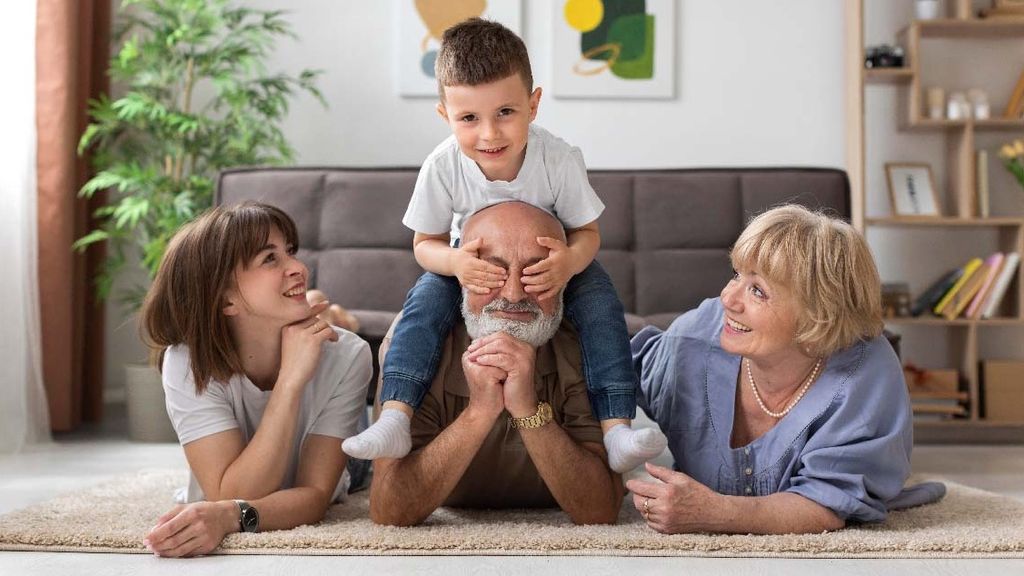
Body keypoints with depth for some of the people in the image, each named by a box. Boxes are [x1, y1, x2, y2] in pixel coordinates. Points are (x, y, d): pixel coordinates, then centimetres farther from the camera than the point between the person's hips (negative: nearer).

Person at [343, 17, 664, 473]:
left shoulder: (558, 160, -30)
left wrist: (570, 261, -43)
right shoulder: (442, 167, -28)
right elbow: (426, 244, -15)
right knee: (425, 302, -25)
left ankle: (616, 428, -27)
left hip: (550, 263, 0)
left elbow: (587, 231, -17)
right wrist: (453, 261, -40)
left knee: (600, 300, -25)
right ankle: (394, 420, -28)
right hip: (471, 262, 1)